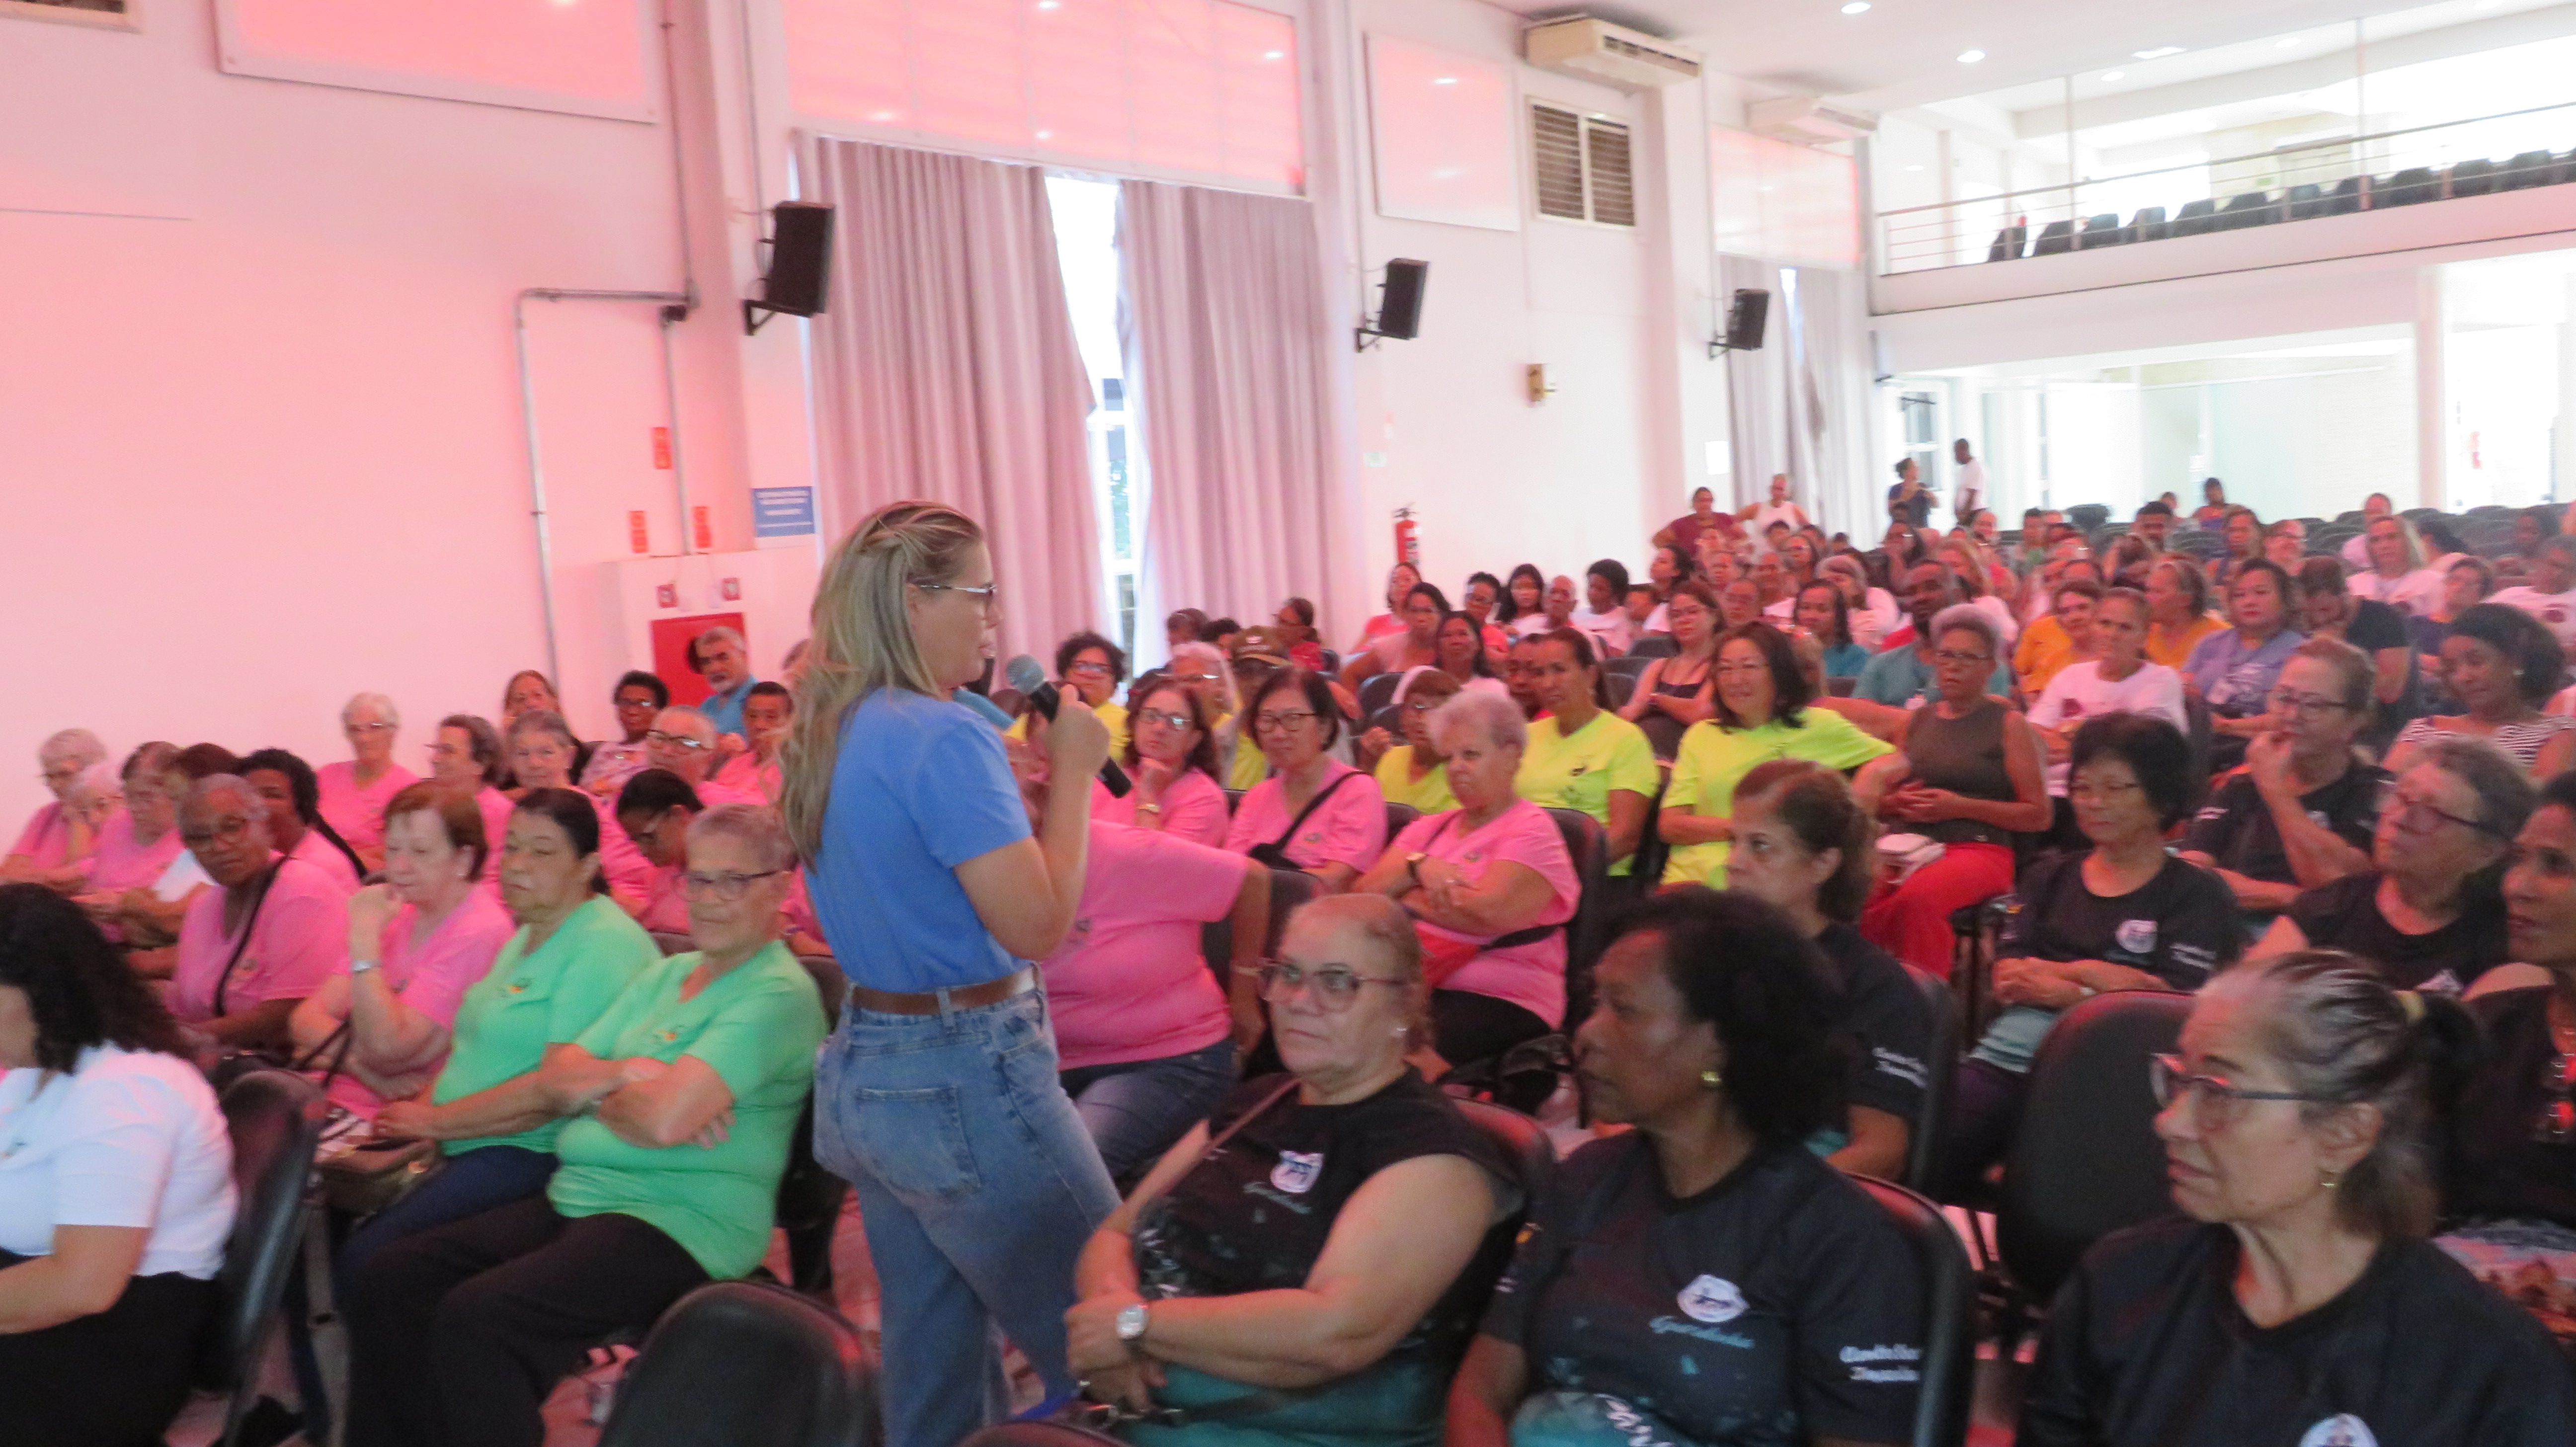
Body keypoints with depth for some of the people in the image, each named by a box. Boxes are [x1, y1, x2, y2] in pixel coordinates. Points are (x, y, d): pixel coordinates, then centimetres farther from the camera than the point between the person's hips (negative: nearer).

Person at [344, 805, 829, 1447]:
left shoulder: (780, 993, -11)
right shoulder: (664, 974, 15)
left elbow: (664, 1118, -22)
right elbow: (554, 1080, 9)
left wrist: (595, 1090, -2)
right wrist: (629, 1072, -11)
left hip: (681, 1221, -8)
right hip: (578, 1196, 8)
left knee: (474, 1319, -25)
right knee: (387, 1278, -3)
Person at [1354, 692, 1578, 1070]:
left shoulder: (1531, 831, 1)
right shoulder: (1429, 828, 23)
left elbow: (1488, 913, -15)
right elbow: (1363, 894, 12)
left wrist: (1405, 898, 0)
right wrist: (1417, 866, -6)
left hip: (1499, 997, -6)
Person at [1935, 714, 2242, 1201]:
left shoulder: (2195, 892, 11)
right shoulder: (2051, 875, 25)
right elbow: (2009, 981, 13)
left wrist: (2063, 983, -1)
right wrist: (2090, 974, -3)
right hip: (2012, 1049, 4)